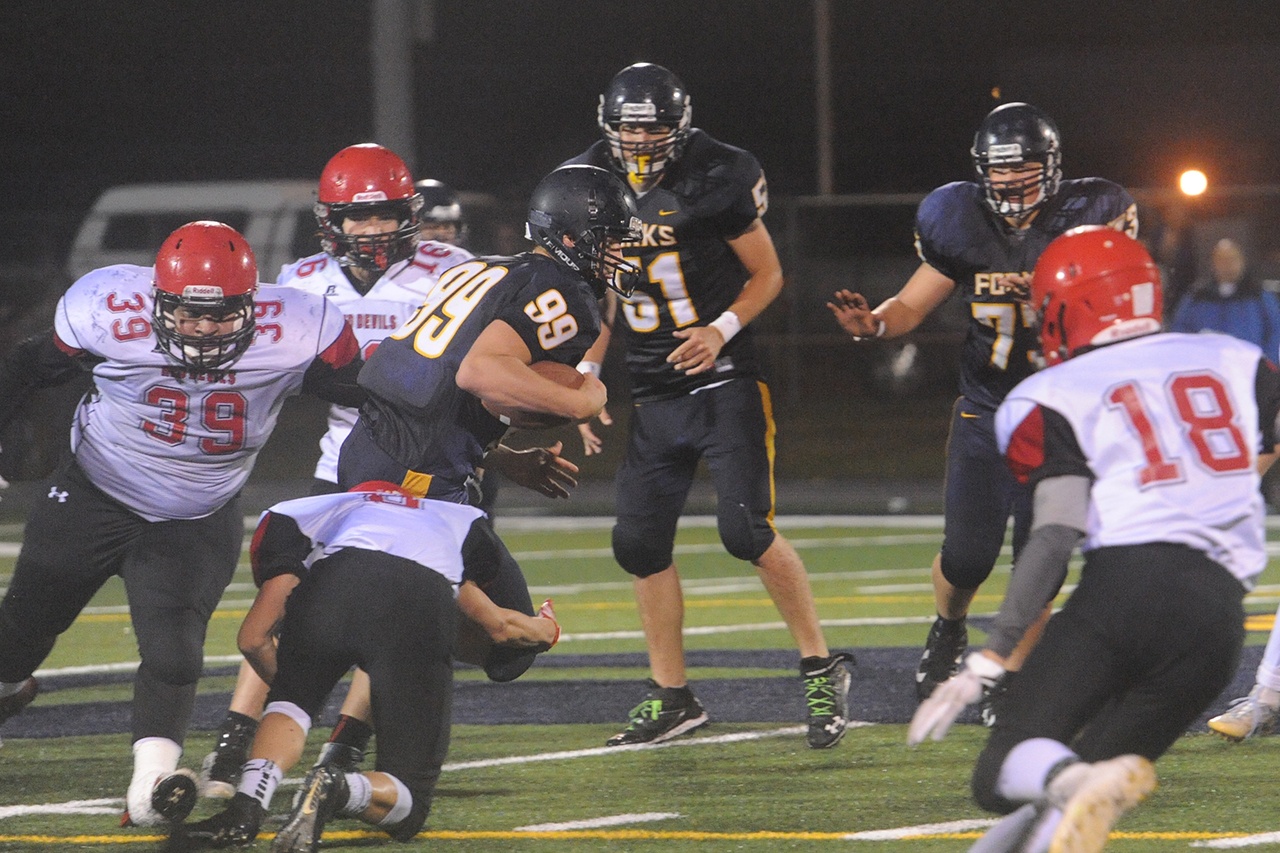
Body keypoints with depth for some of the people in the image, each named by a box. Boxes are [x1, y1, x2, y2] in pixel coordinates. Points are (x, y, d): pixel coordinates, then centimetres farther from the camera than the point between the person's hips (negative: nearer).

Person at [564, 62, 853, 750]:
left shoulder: (718, 179, -11)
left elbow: (767, 274, -2)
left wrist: (723, 329, -18)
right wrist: (587, 377, 8)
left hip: (725, 382, -5)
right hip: (653, 395, 5)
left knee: (747, 530, -15)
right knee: (639, 542, 2)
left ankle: (822, 669, -1)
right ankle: (672, 698, 14)